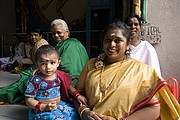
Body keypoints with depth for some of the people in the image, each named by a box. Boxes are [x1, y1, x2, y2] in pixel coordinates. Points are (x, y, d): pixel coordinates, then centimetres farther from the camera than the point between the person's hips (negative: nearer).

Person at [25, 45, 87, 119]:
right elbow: (28, 100, -9)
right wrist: (44, 107, -20)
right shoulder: (35, 80, -13)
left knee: (74, 114, -10)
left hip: (60, 104, 5)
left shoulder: (60, 76, 0)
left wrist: (77, 95, -1)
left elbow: (68, 87, 16)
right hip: (43, 110, -5)